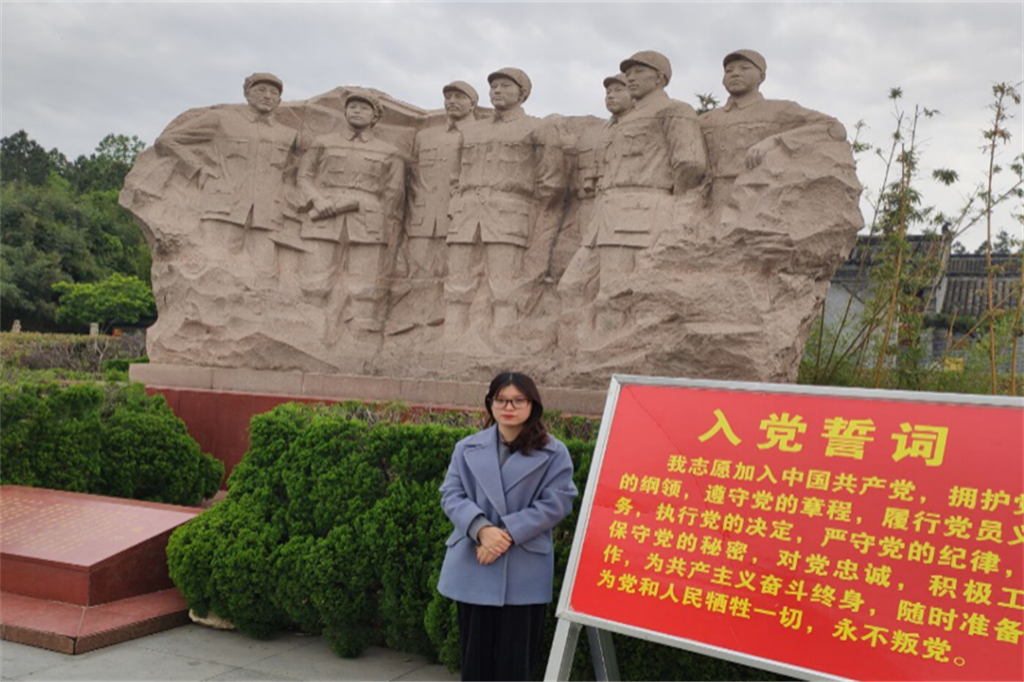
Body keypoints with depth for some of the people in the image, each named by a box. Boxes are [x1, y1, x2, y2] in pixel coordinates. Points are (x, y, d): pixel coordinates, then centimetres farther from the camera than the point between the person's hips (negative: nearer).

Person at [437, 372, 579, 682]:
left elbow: (556, 503, -8)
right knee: (475, 655, 13)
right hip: (472, 568, 3)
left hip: (524, 572, -2)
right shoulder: (467, 448, 8)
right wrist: (481, 528, -18)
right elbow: (451, 494, 1)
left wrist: (508, 533, -17)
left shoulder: (553, 453, 0)